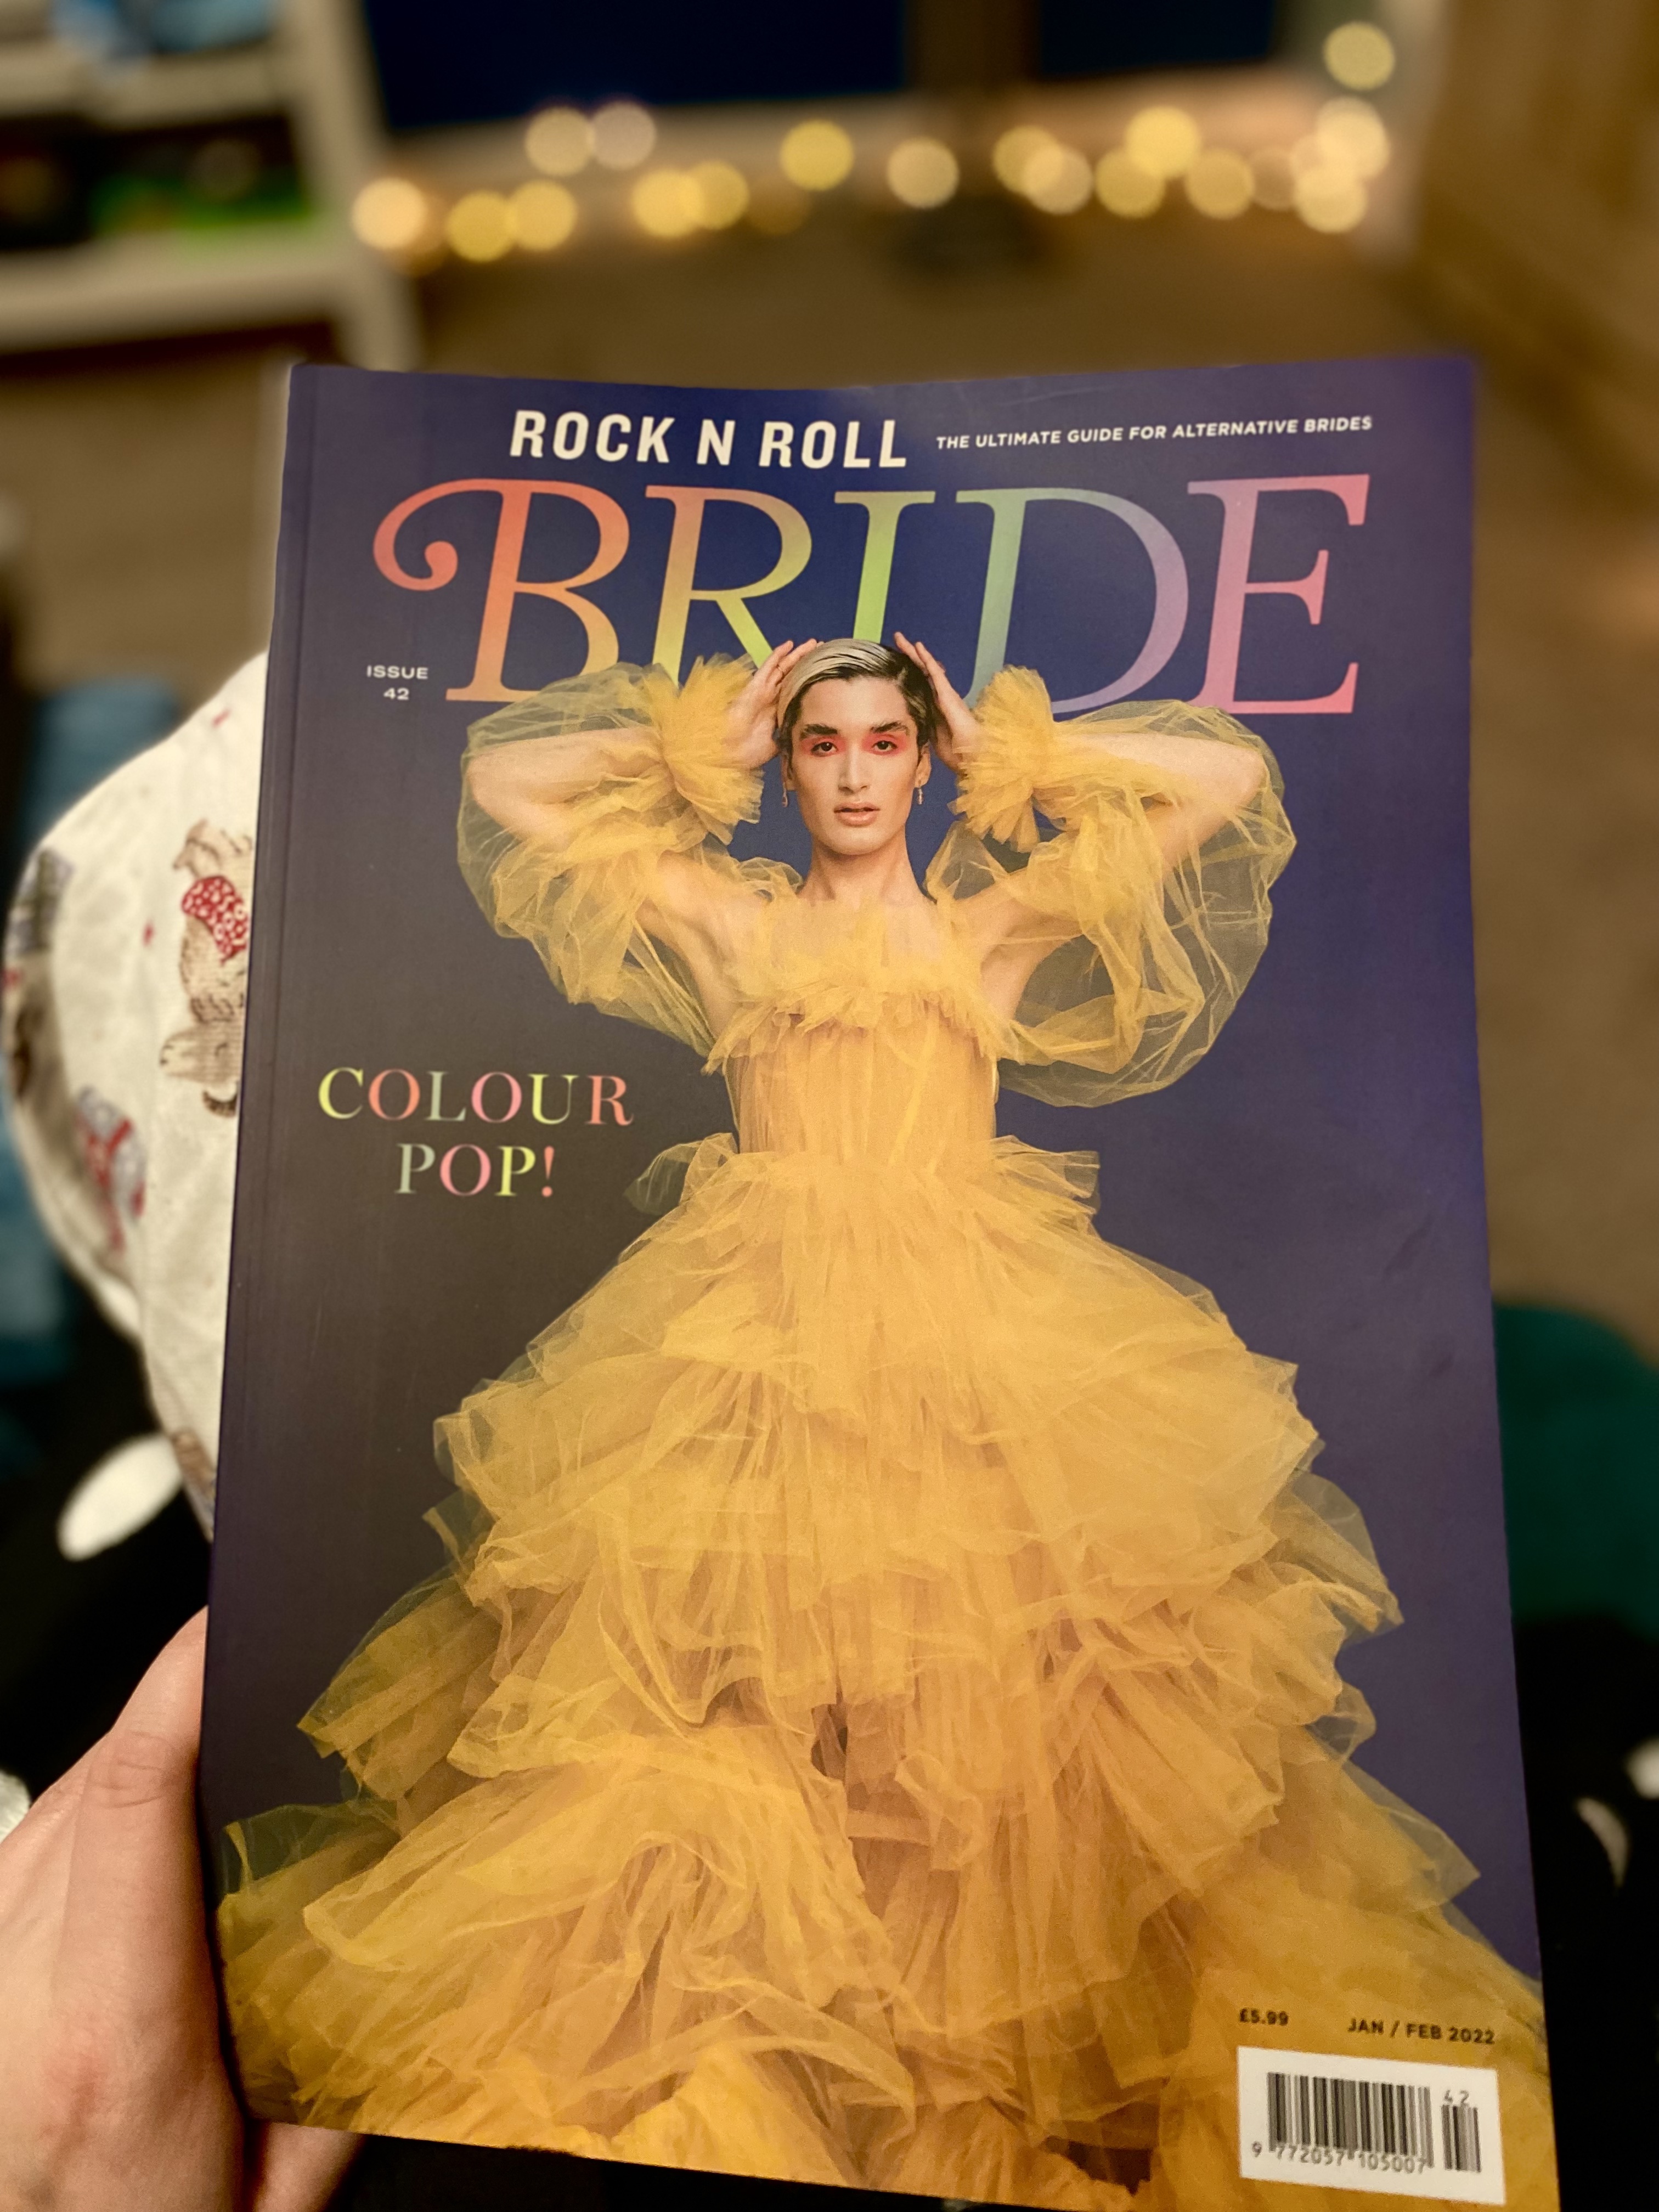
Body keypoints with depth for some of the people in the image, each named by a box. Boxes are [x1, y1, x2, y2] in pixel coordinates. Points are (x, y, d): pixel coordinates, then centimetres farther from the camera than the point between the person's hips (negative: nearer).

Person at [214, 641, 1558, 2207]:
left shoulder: (1001, 927, 14)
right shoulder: (729, 919, 14)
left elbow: (1231, 772, 13)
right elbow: (502, 776, 16)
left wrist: (1008, 749, 16)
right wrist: (709, 744, 17)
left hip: (980, 1343, 1)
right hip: (755, 1343, 0)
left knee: (992, 1700, 2)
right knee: (727, 1697, -2)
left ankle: (1006, 2053, 25)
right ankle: (722, 2061, 19)